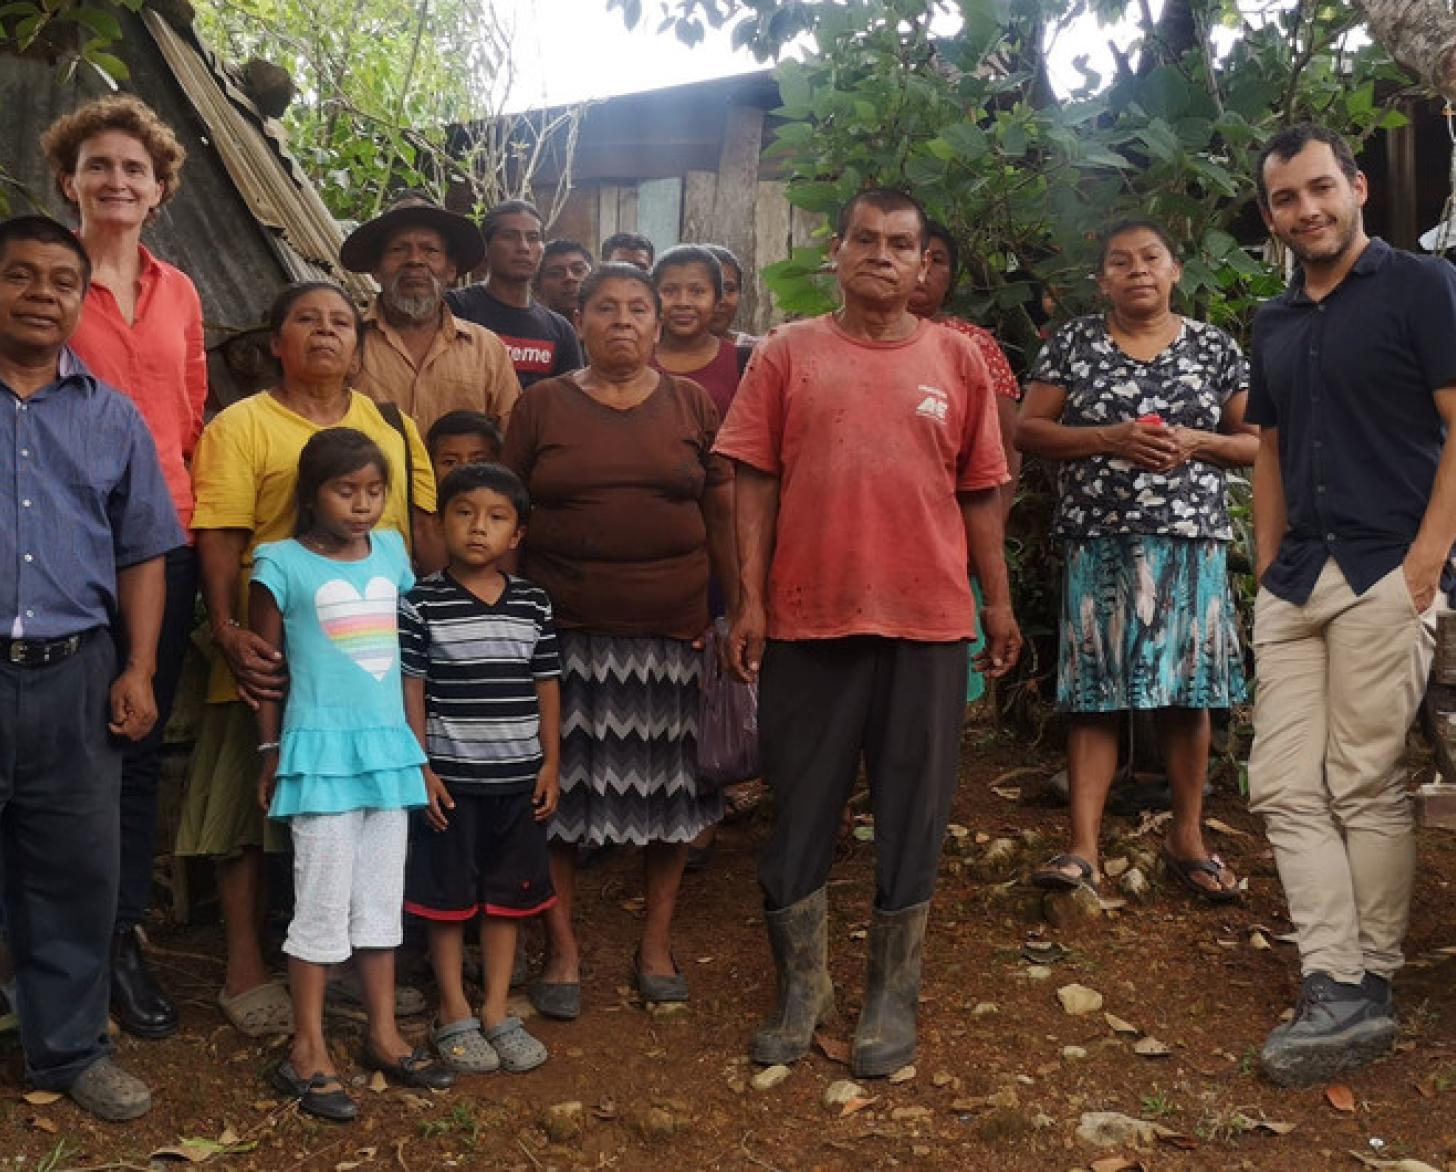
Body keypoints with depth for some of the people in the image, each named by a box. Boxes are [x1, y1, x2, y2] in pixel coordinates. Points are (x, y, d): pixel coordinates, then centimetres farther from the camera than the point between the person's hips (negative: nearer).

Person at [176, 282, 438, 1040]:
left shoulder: (392, 427, 13)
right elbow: (219, 542, -9)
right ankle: (246, 970, 17)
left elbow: (423, 530, 13)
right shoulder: (240, 426, -1)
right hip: (277, 657, -4)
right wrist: (227, 630, -22)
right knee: (252, 806, 4)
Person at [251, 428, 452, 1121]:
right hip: (321, 750, -5)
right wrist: (271, 751, 1)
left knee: (381, 899, 13)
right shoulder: (283, 564, -8)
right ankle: (307, 1051, 14)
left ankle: (383, 1034, 25)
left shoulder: (391, 550, 7)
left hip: (388, 744, 5)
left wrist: (414, 739, 13)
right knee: (323, 904, 1)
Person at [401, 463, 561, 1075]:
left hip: (519, 777, 4)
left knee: (507, 895, 12)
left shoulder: (533, 604, 3)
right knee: (448, 898, 6)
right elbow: (410, 690, -6)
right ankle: (454, 1015, 20)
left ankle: (497, 1011, 24)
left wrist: (550, 764, 6)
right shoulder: (421, 603, -7)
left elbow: (547, 686, 8)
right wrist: (421, 769, -9)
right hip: (450, 777, -3)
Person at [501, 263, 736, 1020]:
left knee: (667, 787, 7)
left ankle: (657, 942, 24)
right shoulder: (543, 406, 5)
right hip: (565, 632, -1)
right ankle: (561, 949, 18)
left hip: (672, 631, 1)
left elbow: (722, 517, 8)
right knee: (560, 790, 3)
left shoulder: (691, 405, 8)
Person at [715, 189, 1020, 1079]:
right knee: (801, 808, 8)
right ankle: (803, 989, 25)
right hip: (808, 614, 0)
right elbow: (756, 483, 1)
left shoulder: (958, 360, 7)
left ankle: (893, 999, 23)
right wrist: (750, 598, -5)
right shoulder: (787, 355, 4)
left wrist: (998, 601, 6)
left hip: (928, 618, 1)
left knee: (913, 814, 8)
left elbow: (980, 492, 9)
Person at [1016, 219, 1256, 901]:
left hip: (1191, 541, 1)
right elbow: (1028, 430, 0)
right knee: (1095, 690, -2)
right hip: (1100, 541, -1)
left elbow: (1256, 442, 10)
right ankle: (1083, 846, 0)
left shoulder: (1215, 348, 8)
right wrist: (1111, 439, -13)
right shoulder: (1073, 343, 5)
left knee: (1187, 690, 5)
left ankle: (1186, 838, 19)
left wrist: (1195, 443, -10)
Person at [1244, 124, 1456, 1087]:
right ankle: (1334, 984, 4)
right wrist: (1269, 568, 11)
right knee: (1284, 788, 1)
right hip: (1295, 582, 7)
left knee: (1366, 786, -2)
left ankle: (1373, 989, 9)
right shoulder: (1275, 324, 17)